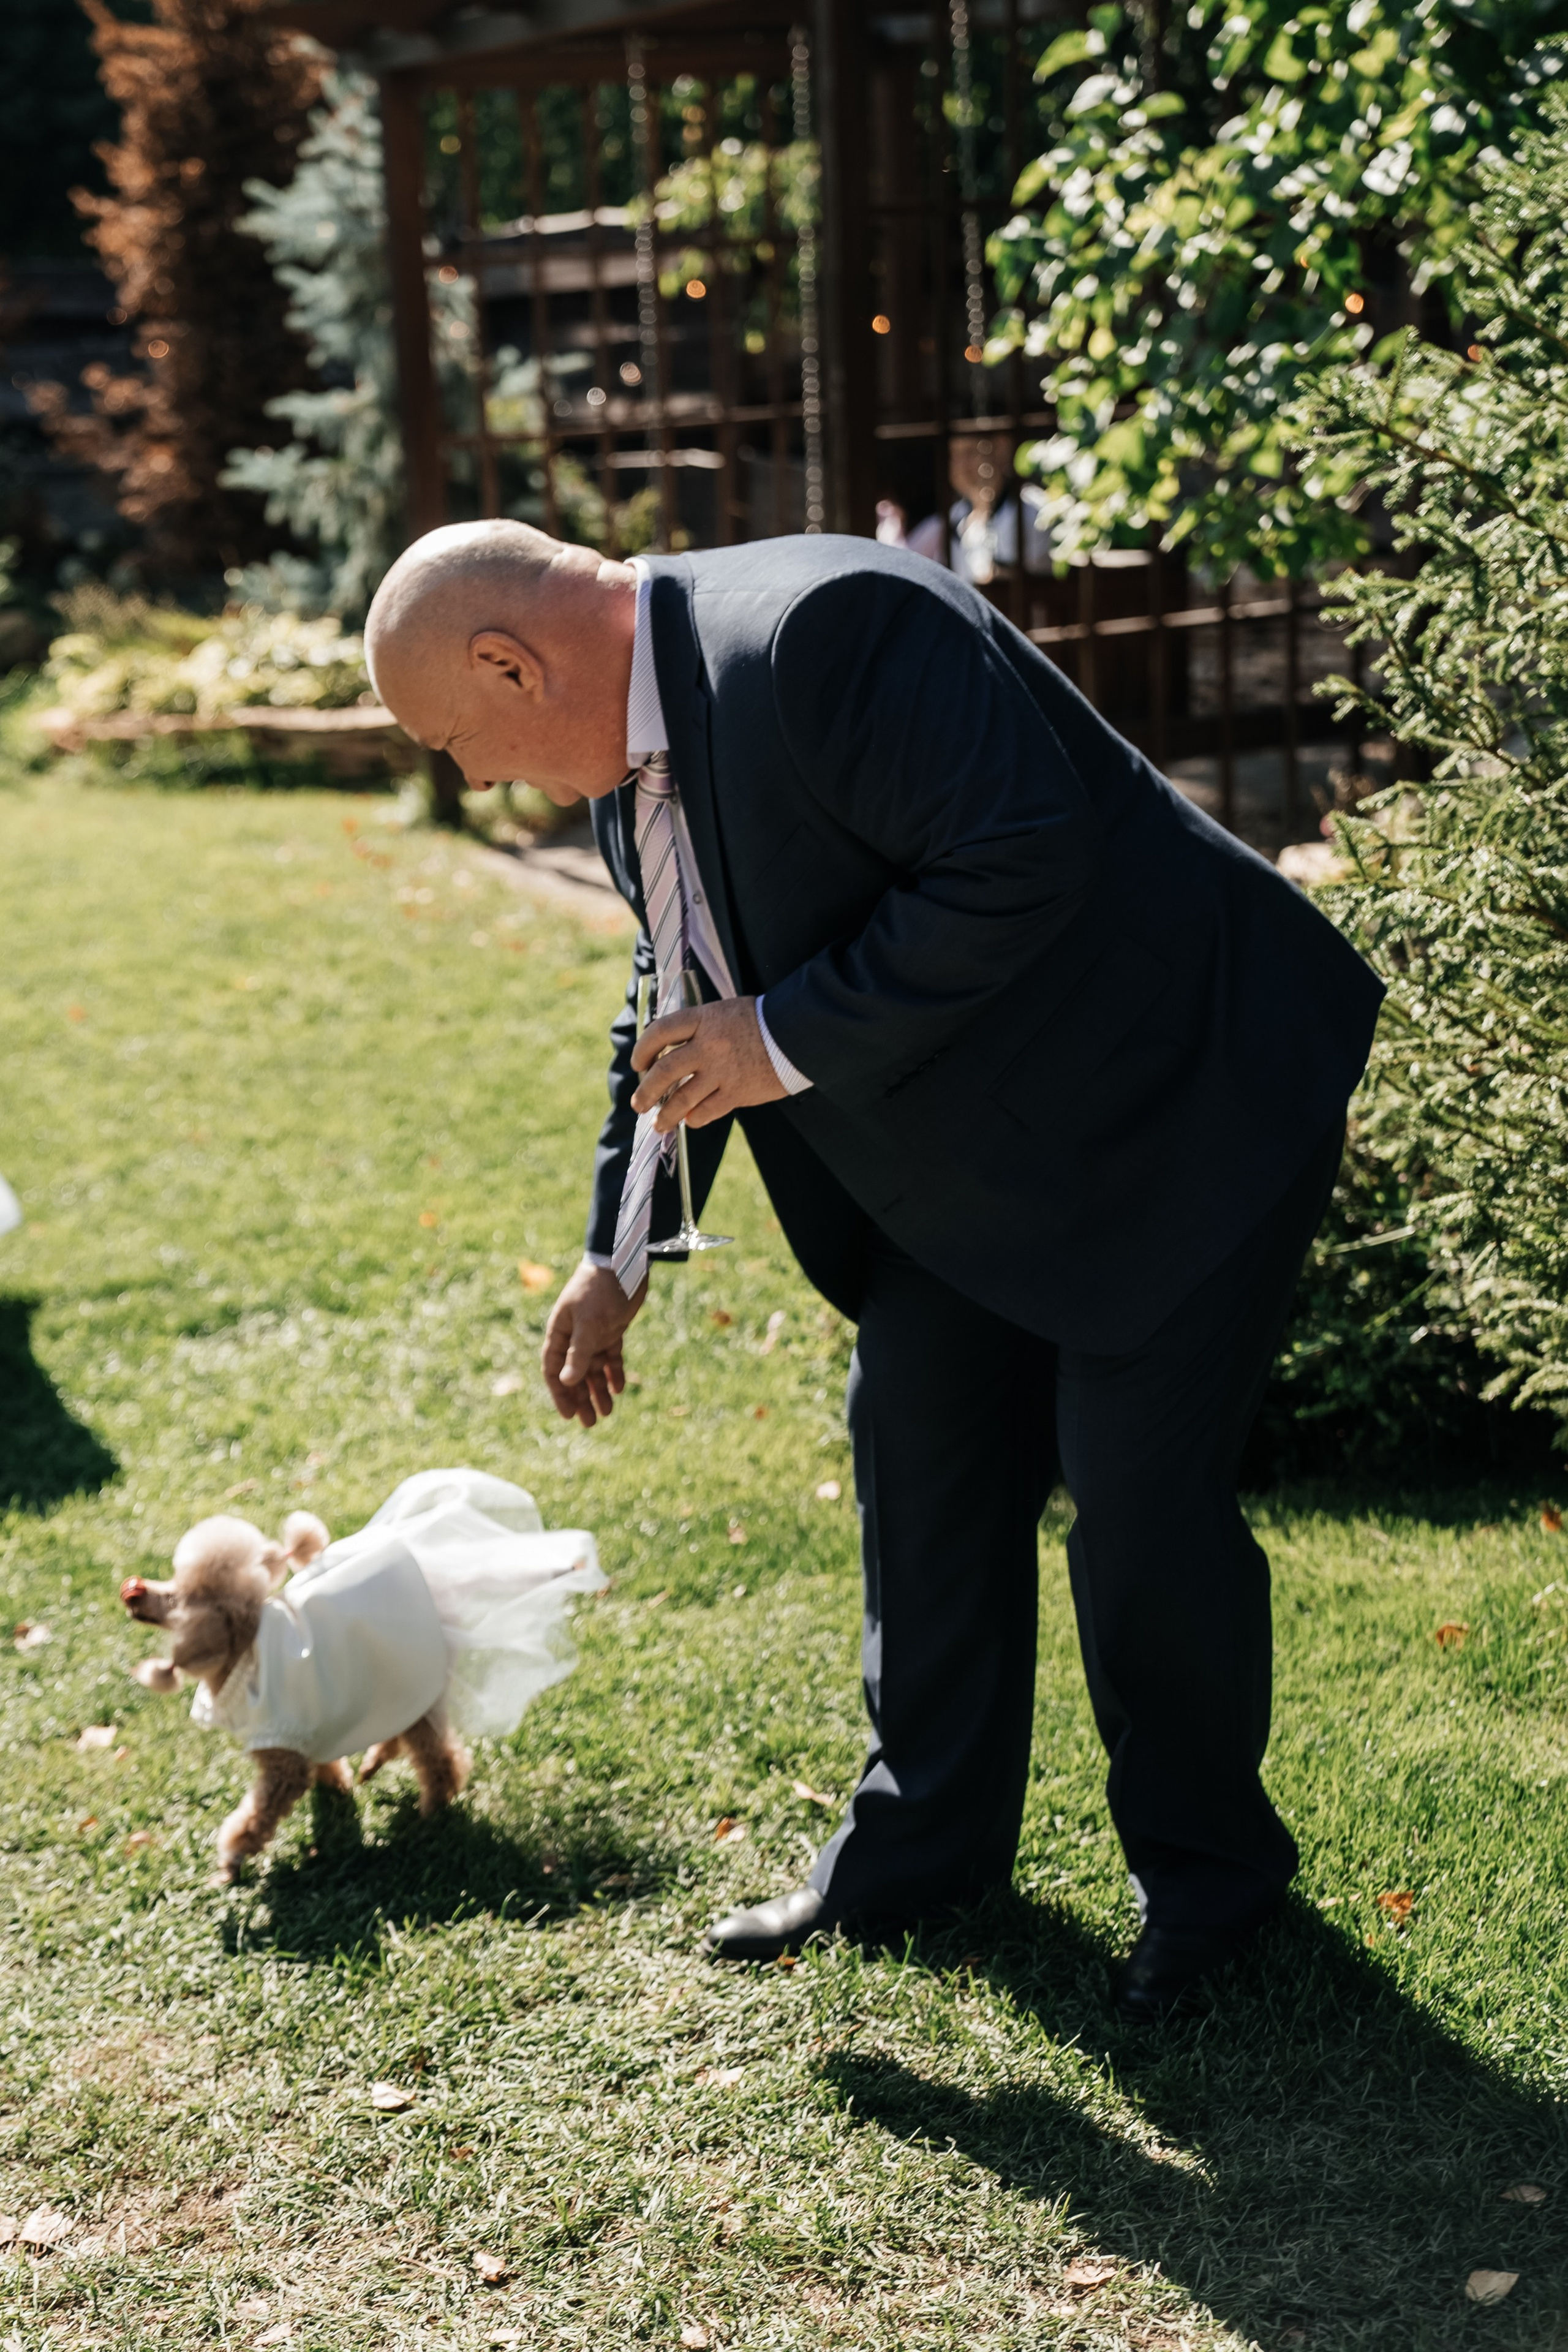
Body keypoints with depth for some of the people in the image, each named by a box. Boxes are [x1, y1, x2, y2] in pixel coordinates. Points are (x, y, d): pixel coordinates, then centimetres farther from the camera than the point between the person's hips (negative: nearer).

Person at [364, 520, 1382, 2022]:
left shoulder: (825, 633, -28)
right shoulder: (635, 731, 3)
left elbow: (1022, 865, -33)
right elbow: (682, 1001, 16)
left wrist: (787, 1043, -27)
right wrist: (617, 1254, 20)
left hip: (1175, 1112, -9)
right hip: (971, 1146, 9)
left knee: (1141, 1500, -5)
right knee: (918, 1453, 12)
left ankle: (1204, 1870, 18)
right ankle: (923, 1843, 29)